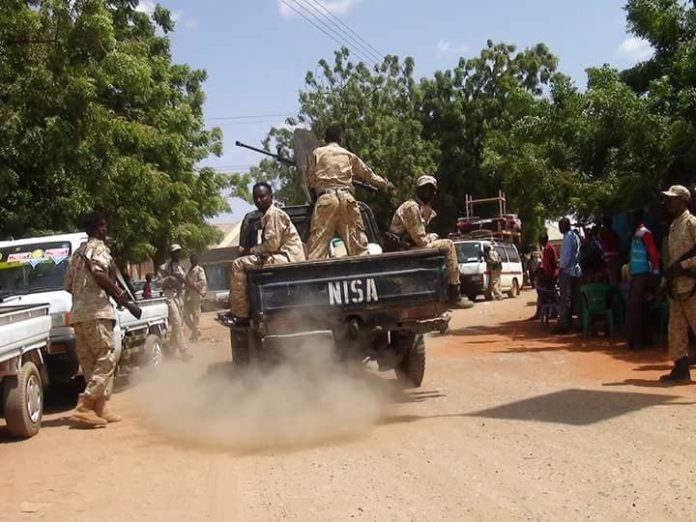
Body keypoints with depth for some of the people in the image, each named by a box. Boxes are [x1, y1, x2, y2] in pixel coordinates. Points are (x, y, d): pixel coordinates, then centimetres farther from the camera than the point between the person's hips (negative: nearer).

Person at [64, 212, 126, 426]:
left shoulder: (78, 252, 23)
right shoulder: (99, 248, -2)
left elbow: (68, 285, 22)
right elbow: (99, 273, -20)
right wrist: (118, 293, -11)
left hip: (77, 313, 9)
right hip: (96, 311, -9)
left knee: (90, 363, 8)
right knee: (106, 360, -9)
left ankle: (99, 409, 9)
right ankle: (85, 406, -18)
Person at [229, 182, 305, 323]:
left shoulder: (273, 214, -9)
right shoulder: (267, 216, 21)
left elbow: (272, 244, -18)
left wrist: (252, 250, -4)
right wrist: (253, 251, 3)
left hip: (288, 257, -11)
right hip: (282, 256, 11)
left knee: (239, 264, -16)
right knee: (239, 264, 18)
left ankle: (241, 315, -14)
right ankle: (240, 311, 17)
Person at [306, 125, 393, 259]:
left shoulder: (317, 153, 13)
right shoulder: (349, 155, 19)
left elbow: (310, 180, 10)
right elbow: (368, 174, 30)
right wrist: (384, 183, 46)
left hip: (326, 198, -2)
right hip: (347, 198, 2)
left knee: (318, 242, -7)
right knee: (358, 242, 6)